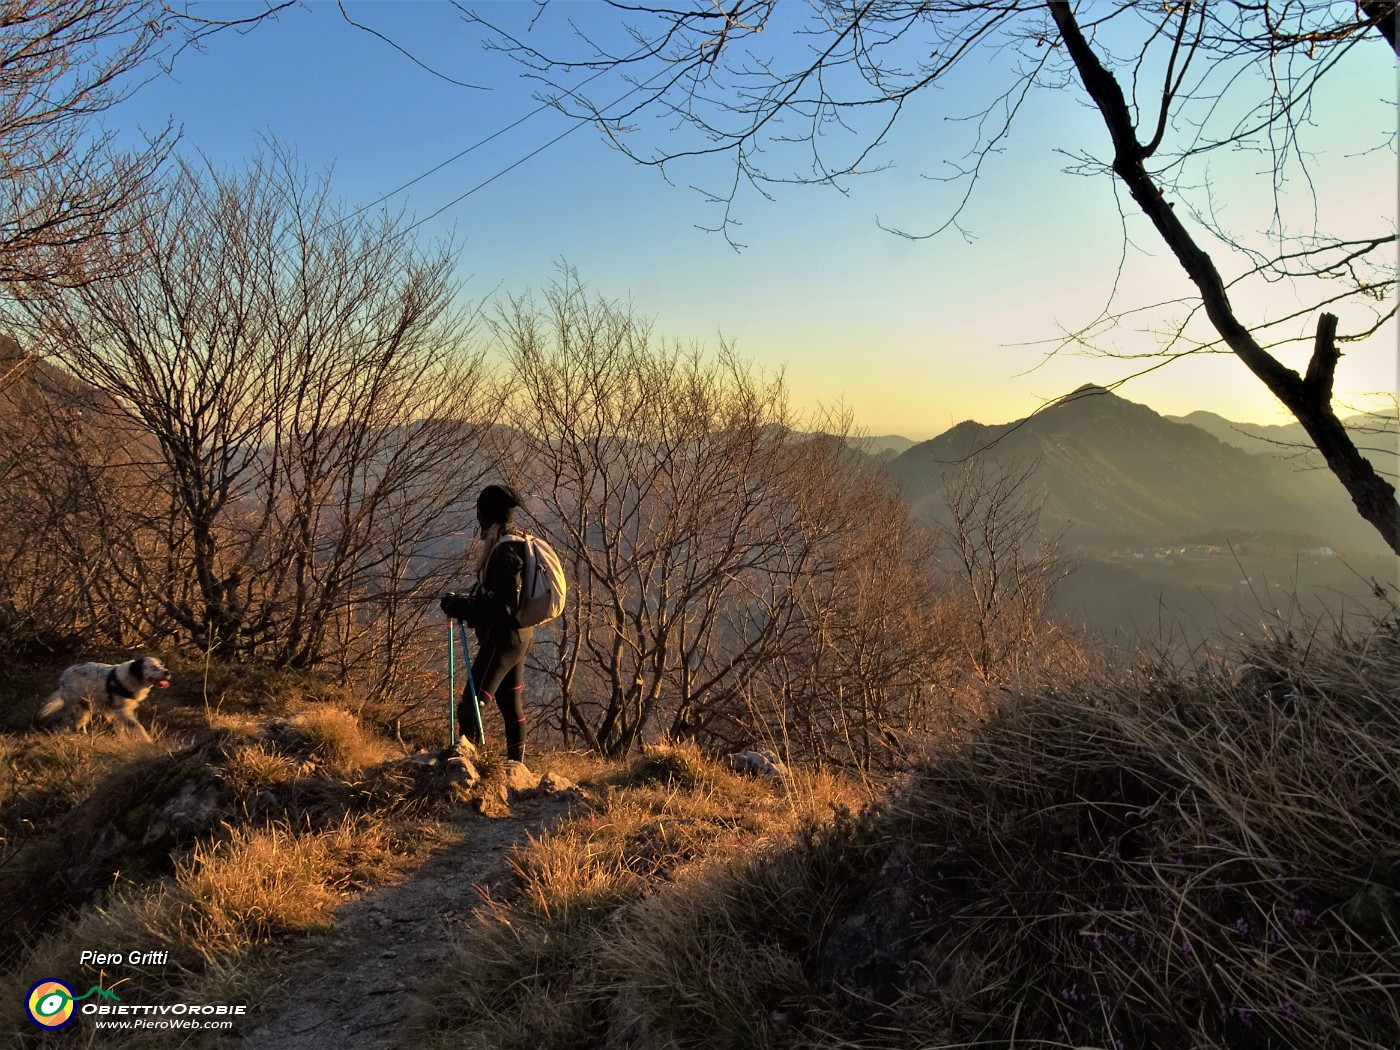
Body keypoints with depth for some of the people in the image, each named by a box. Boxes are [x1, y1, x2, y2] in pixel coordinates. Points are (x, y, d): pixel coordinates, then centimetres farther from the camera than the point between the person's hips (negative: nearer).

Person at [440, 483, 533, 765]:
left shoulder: (504, 551, -18)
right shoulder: (517, 545, 13)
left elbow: (504, 603, -24)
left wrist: (461, 606, -18)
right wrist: (467, 603, 10)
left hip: (502, 638, -11)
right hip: (519, 636, 11)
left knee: (470, 707, -11)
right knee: (512, 705, 18)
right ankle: (515, 764, 26)